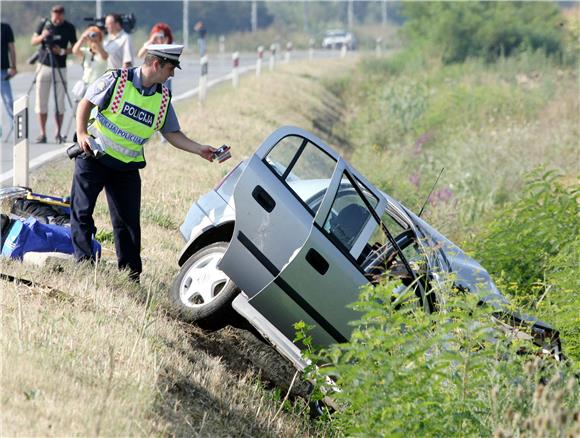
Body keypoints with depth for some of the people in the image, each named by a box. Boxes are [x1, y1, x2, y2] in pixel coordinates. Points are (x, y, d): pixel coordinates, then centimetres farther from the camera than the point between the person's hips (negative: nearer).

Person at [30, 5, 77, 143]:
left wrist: (63, 51, -17)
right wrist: (42, 36, -18)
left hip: (60, 68, -1)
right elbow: (33, 41, 3)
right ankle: (42, 134, 3)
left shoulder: (69, 28, -2)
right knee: (41, 102, -1)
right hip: (44, 66, 1)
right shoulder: (44, 24, 1)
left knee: (60, 103, -2)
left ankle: (58, 133, 6)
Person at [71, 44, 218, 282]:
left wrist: (199, 149, -5)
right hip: (94, 156, -3)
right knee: (81, 211, -4)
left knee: (128, 220, 3)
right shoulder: (116, 80, -12)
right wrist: (82, 134, -15)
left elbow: (172, 133, 7)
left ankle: (130, 274, 10)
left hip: (127, 166, 3)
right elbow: (86, 102, -4)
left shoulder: (163, 98, 2)